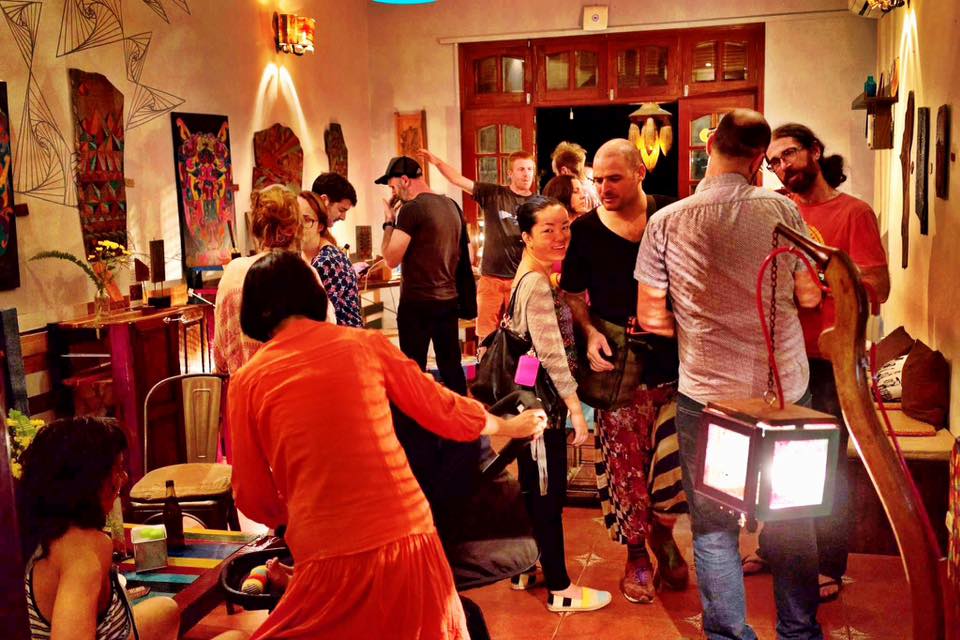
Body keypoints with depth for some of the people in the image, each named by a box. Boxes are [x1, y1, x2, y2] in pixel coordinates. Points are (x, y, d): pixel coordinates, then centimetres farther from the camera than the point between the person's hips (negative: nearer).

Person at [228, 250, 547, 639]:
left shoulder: (247, 381, 2)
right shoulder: (366, 344, 5)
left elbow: (253, 498, 8)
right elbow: (442, 409, 15)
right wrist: (506, 426, 34)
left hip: (329, 560, -3)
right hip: (411, 540, 3)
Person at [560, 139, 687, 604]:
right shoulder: (585, 230, 2)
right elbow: (573, 294, 7)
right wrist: (590, 333, -11)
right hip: (618, 360, 0)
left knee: (673, 449, 1)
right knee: (624, 456, 3)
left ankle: (662, 532, 27)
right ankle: (636, 553, 19)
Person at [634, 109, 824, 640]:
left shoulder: (667, 221, -9)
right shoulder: (782, 211, -6)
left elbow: (650, 318, -5)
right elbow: (808, 296, 4)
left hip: (708, 392, -2)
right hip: (785, 388, 2)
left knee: (713, 527, 10)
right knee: (790, 519, 18)